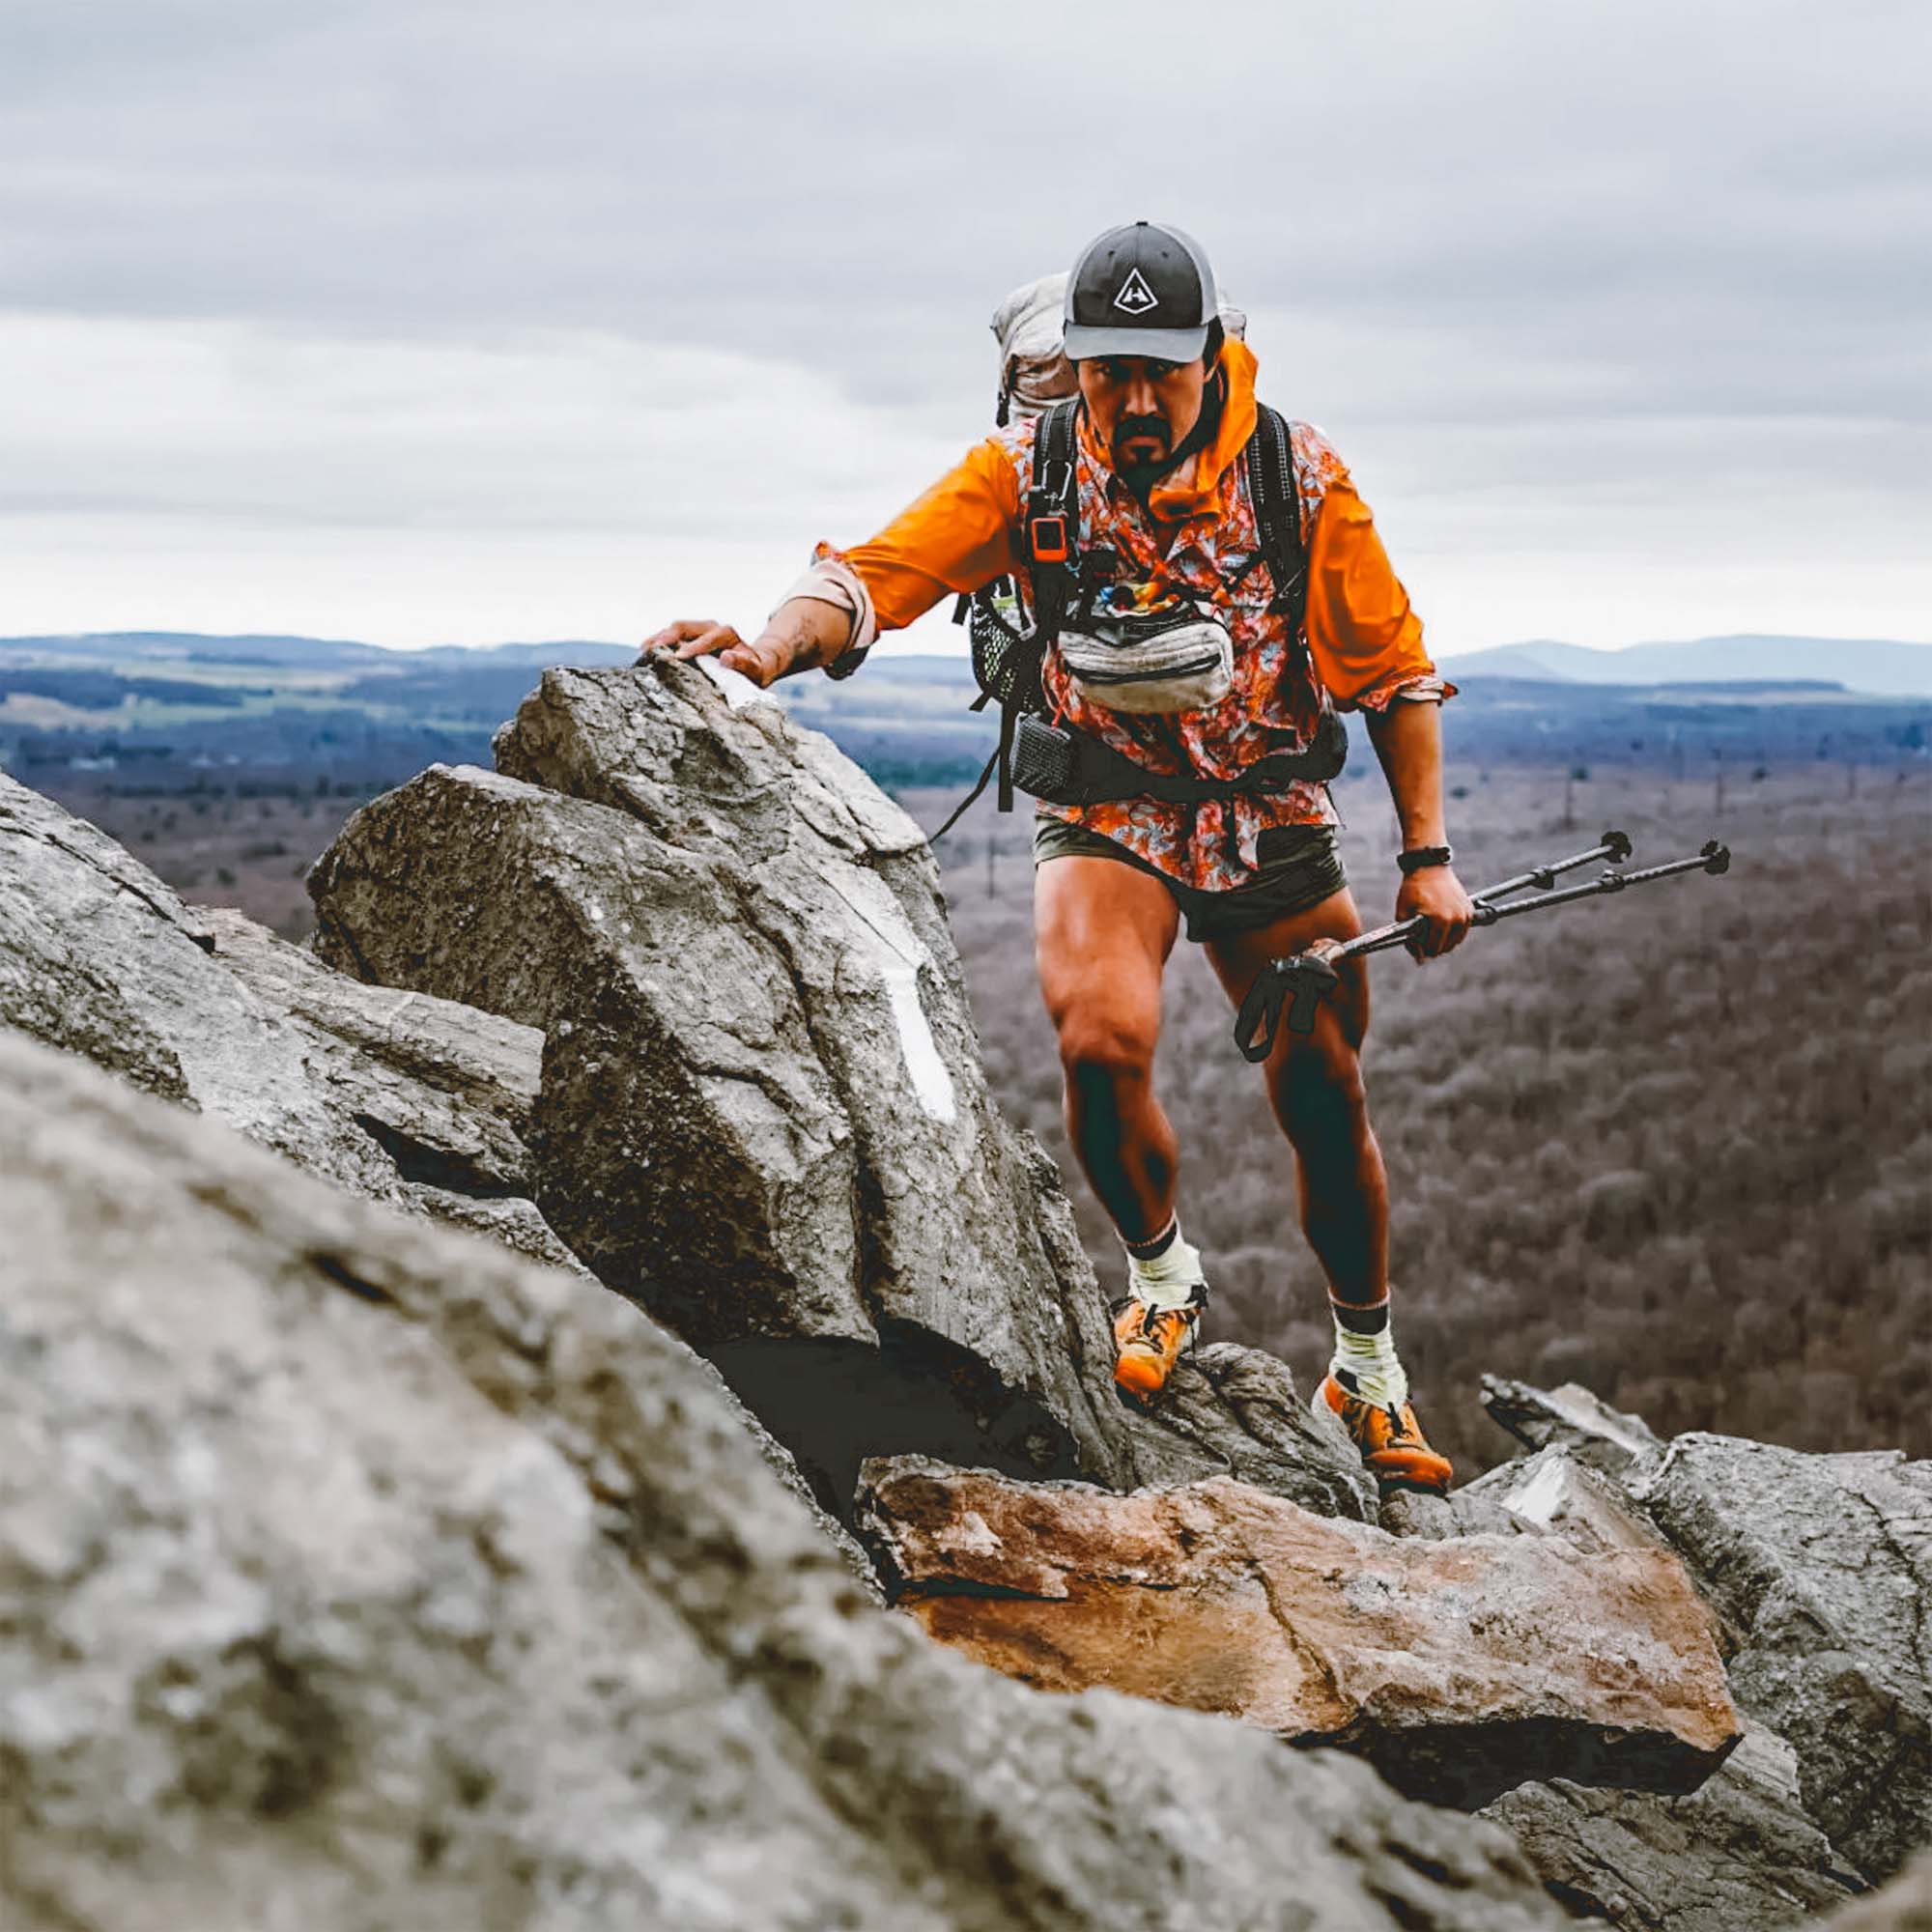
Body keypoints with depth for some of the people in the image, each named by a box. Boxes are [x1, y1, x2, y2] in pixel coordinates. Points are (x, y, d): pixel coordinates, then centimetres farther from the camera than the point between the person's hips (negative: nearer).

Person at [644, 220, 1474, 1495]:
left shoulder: (1298, 475, -12)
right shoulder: (1029, 471, -13)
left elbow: (1393, 669, -3)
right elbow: (879, 574, -24)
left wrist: (1428, 851, -8)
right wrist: (773, 645, -46)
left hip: (1273, 820, 1)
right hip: (1105, 815, -1)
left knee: (1327, 1105, 6)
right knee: (1102, 1039, -29)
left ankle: (1370, 1367, 32)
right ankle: (1162, 1273, 2)